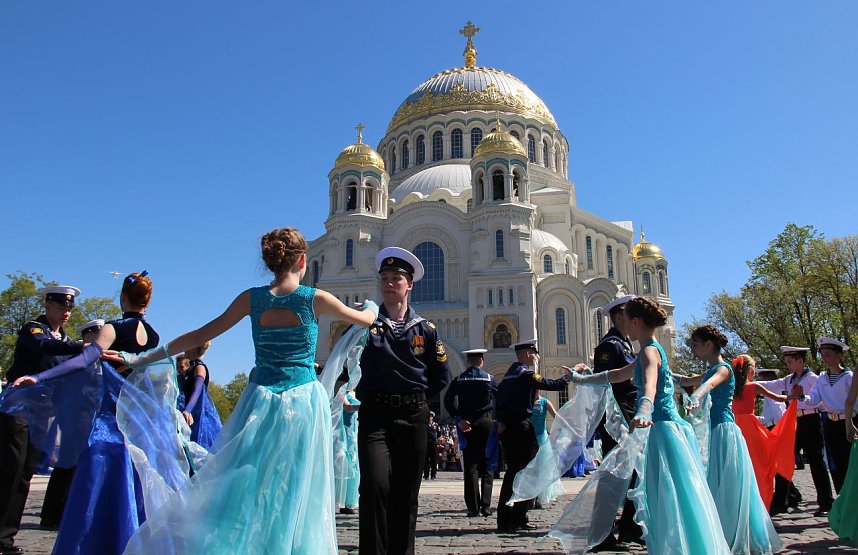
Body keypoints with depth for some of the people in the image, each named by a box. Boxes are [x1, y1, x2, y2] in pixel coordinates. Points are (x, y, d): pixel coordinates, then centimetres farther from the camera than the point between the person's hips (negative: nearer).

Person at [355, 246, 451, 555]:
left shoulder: (425, 329, 7)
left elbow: (441, 376, 13)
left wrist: (416, 399, 8)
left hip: (414, 417, 2)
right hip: (375, 416, -2)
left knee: (406, 493, 8)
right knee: (376, 486, -16)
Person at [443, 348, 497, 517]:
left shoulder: (459, 379, 4)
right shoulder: (489, 378, 3)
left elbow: (448, 401, -4)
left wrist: (458, 419, -5)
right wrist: (497, 420, 5)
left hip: (466, 425, 1)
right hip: (486, 423, -1)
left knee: (470, 466, 3)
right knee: (487, 466, 6)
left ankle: (473, 507, 0)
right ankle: (485, 506, 1)